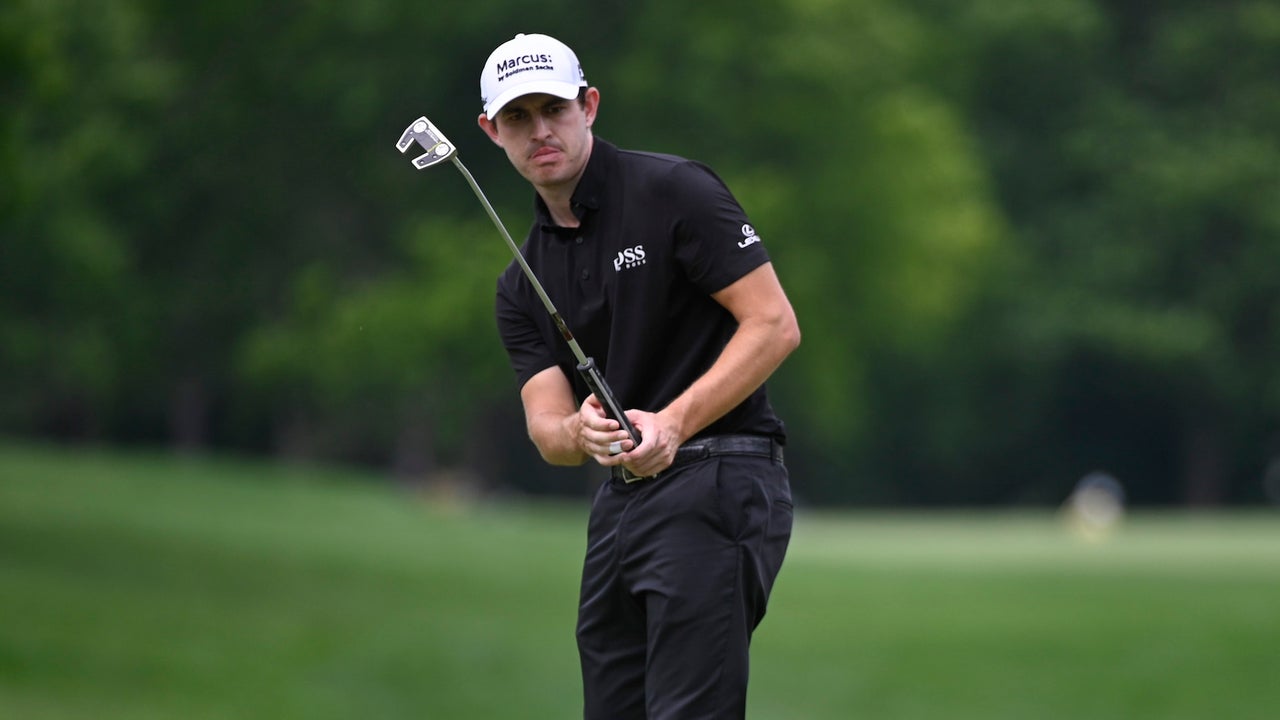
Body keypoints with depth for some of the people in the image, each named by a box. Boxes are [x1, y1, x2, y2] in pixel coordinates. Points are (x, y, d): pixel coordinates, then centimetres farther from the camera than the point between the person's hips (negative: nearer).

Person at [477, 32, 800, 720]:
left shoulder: (674, 192, -6)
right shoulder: (522, 286, 14)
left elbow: (774, 324, -11)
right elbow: (547, 426, 6)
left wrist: (673, 423, -19)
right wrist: (583, 436, -19)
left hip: (716, 483, -8)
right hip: (620, 500, 8)